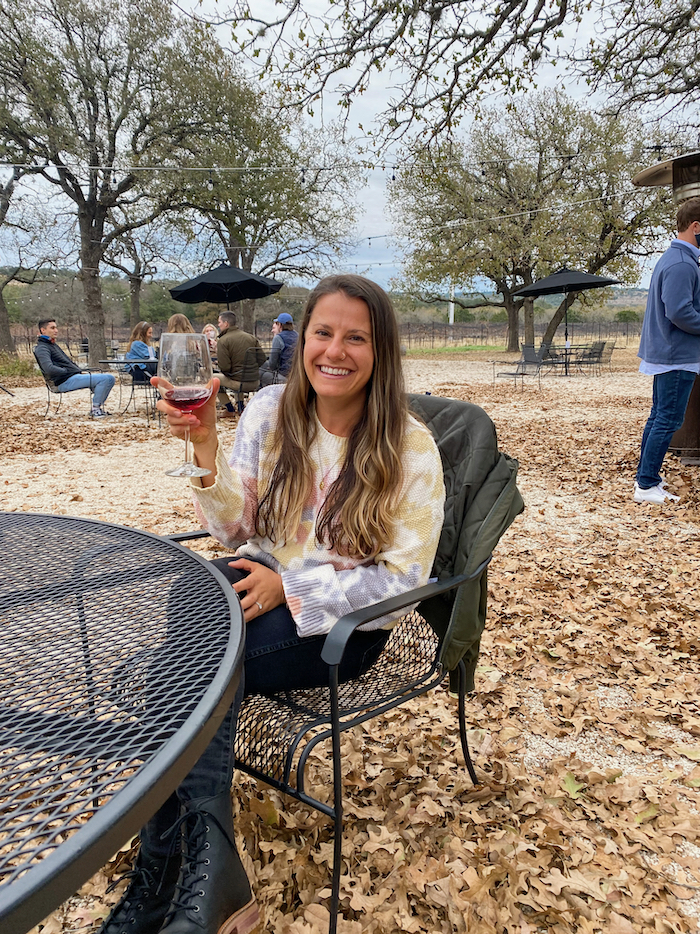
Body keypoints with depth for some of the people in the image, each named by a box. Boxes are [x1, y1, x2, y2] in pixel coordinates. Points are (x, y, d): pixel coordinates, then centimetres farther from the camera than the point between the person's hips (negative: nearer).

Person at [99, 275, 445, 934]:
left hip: (345, 619, -4)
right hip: (262, 580, 4)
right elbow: (233, 529, 0)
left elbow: (403, 576, -10)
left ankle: (166, 876, -10)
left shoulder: (409, 446, -10)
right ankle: (206, 868, -19)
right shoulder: (270, 410, 0)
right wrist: (205, 444, -17)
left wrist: (290, 588, -20)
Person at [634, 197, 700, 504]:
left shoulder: (674, 258, 15)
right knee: (668, 421, -7)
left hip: (666, 353, 11)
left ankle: (646, 477, 22)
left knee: (659, 417, 14)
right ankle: (646, 485, -3)